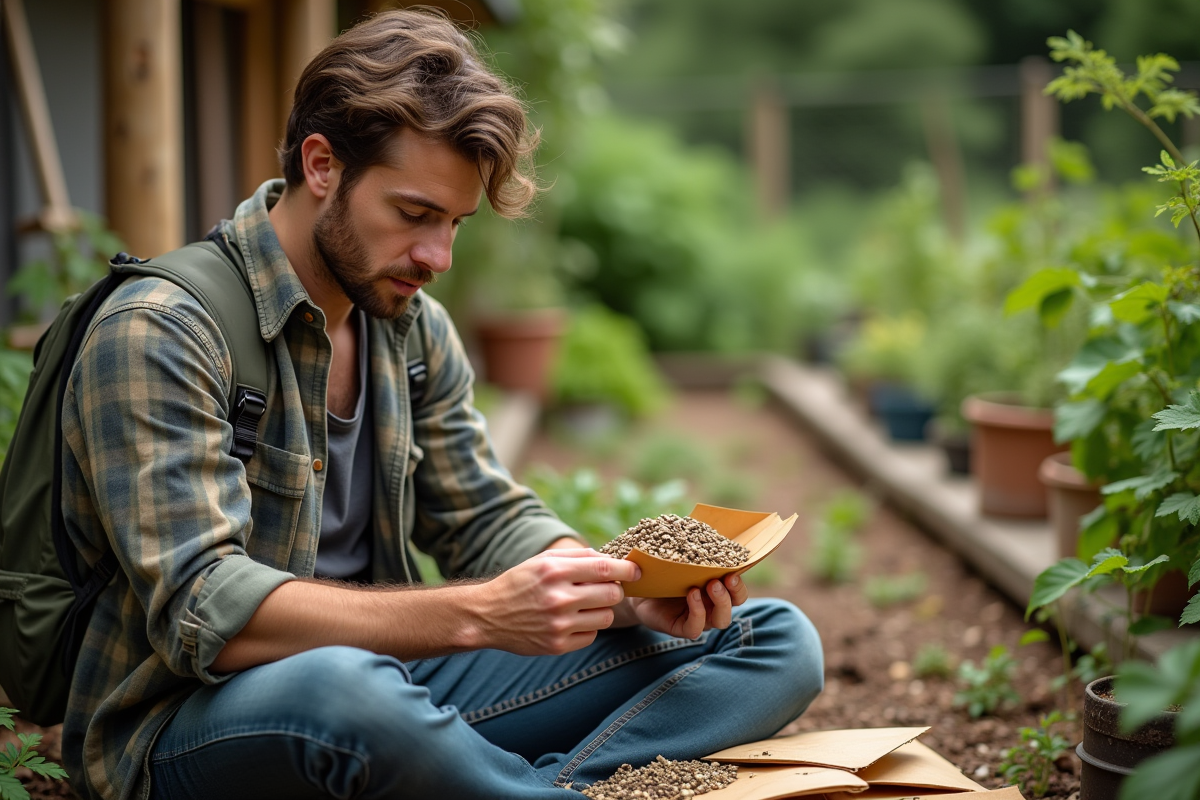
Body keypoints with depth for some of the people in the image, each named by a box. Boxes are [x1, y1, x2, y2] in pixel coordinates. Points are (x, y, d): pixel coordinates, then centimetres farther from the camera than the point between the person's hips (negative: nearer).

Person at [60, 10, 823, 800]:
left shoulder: (415, 329, 9)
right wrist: (480, 614, -33)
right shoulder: (158, 333, -14)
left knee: (776, 643, -3)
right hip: (191, 729, -7)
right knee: (346, 687, -44)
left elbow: (490, 519, 13)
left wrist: (632, 594, -9)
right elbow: (203, 611, -24)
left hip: (388, 680, 7)